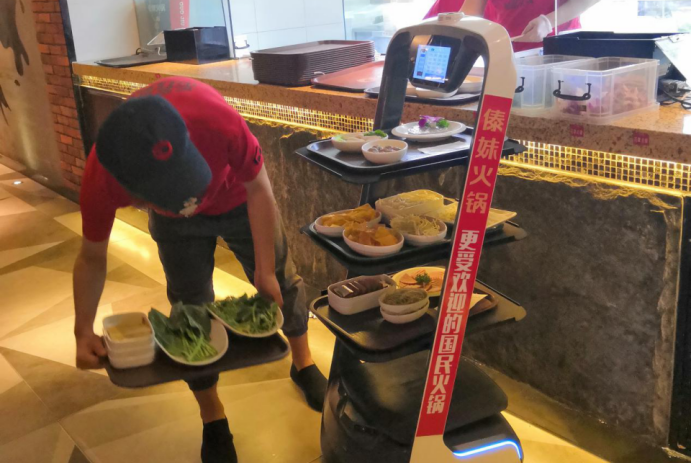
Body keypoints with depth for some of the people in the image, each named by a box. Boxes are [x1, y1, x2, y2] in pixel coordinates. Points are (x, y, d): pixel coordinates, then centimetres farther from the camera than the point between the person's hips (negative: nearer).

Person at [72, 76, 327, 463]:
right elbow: (92, 258, -17)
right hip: (175, 223, 1)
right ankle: (213, 419, 23)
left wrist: (265, 270, -22)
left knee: (281, 282, 9)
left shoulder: (219, 121, -45)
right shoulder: (100, 180, -36)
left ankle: (303, 362, 39)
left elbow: (258, 188, -25)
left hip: (237, 197, 0)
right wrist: (84, 331, -27)